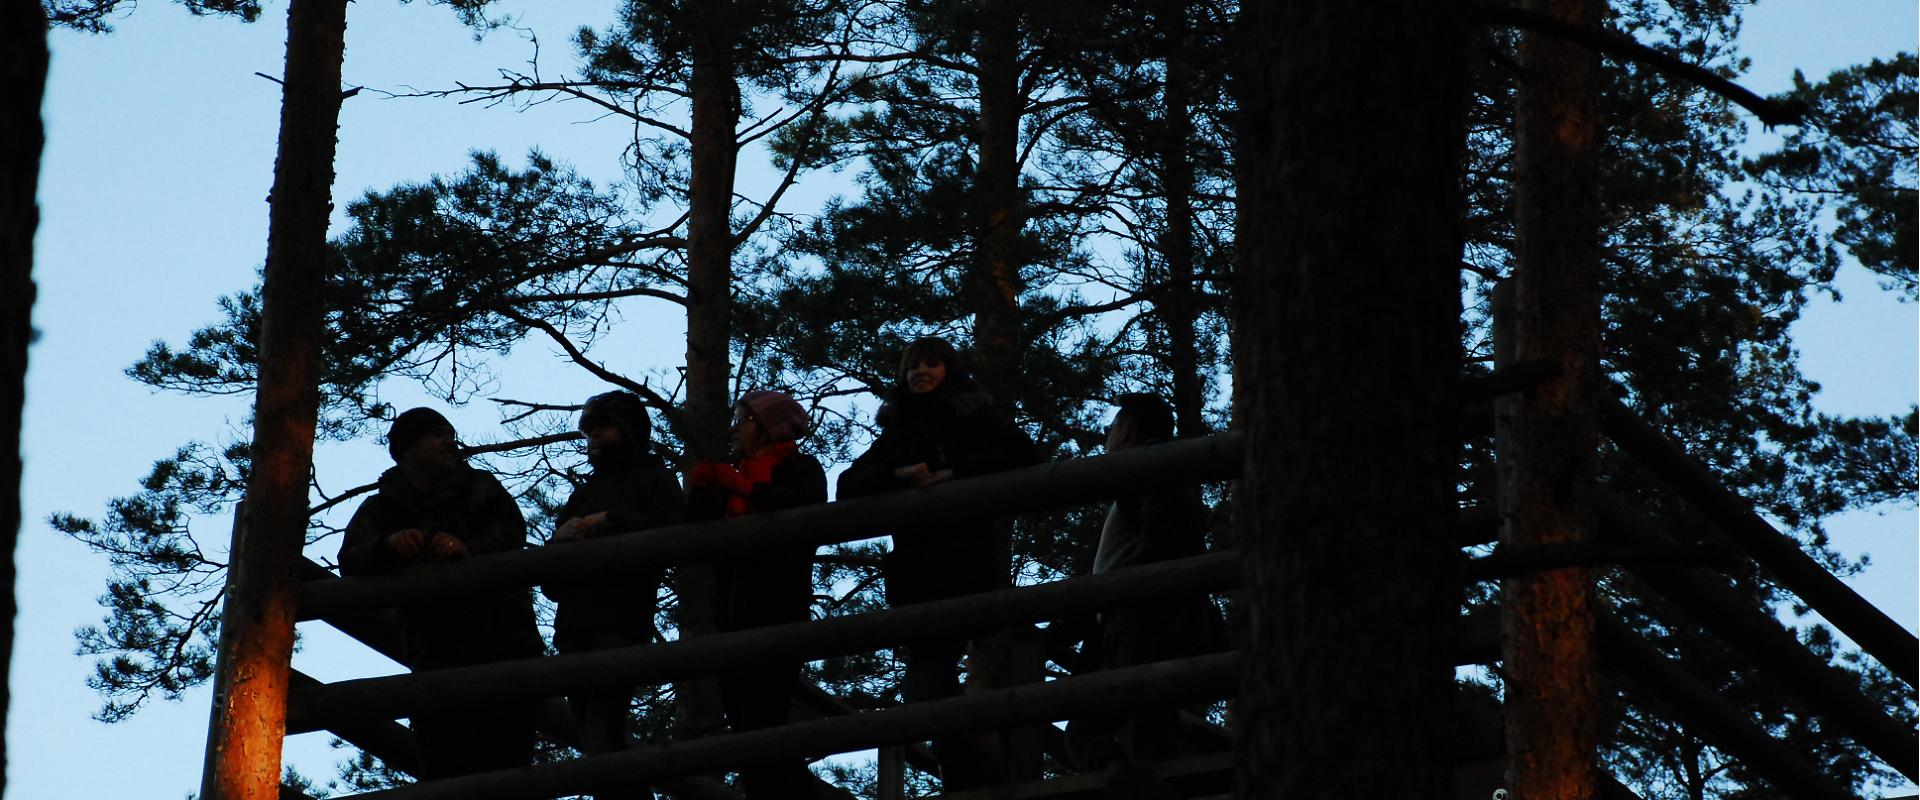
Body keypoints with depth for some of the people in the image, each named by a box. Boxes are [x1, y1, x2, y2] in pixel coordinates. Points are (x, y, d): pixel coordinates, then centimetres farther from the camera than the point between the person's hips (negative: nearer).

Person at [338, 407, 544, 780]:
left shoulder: (478, 488, 21)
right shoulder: (381, 509, 21)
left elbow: (511, 531, 2)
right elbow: (351, 563, 3)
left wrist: (471, 550, -20)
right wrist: (388, 546, -20)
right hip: (436, 647, 0)